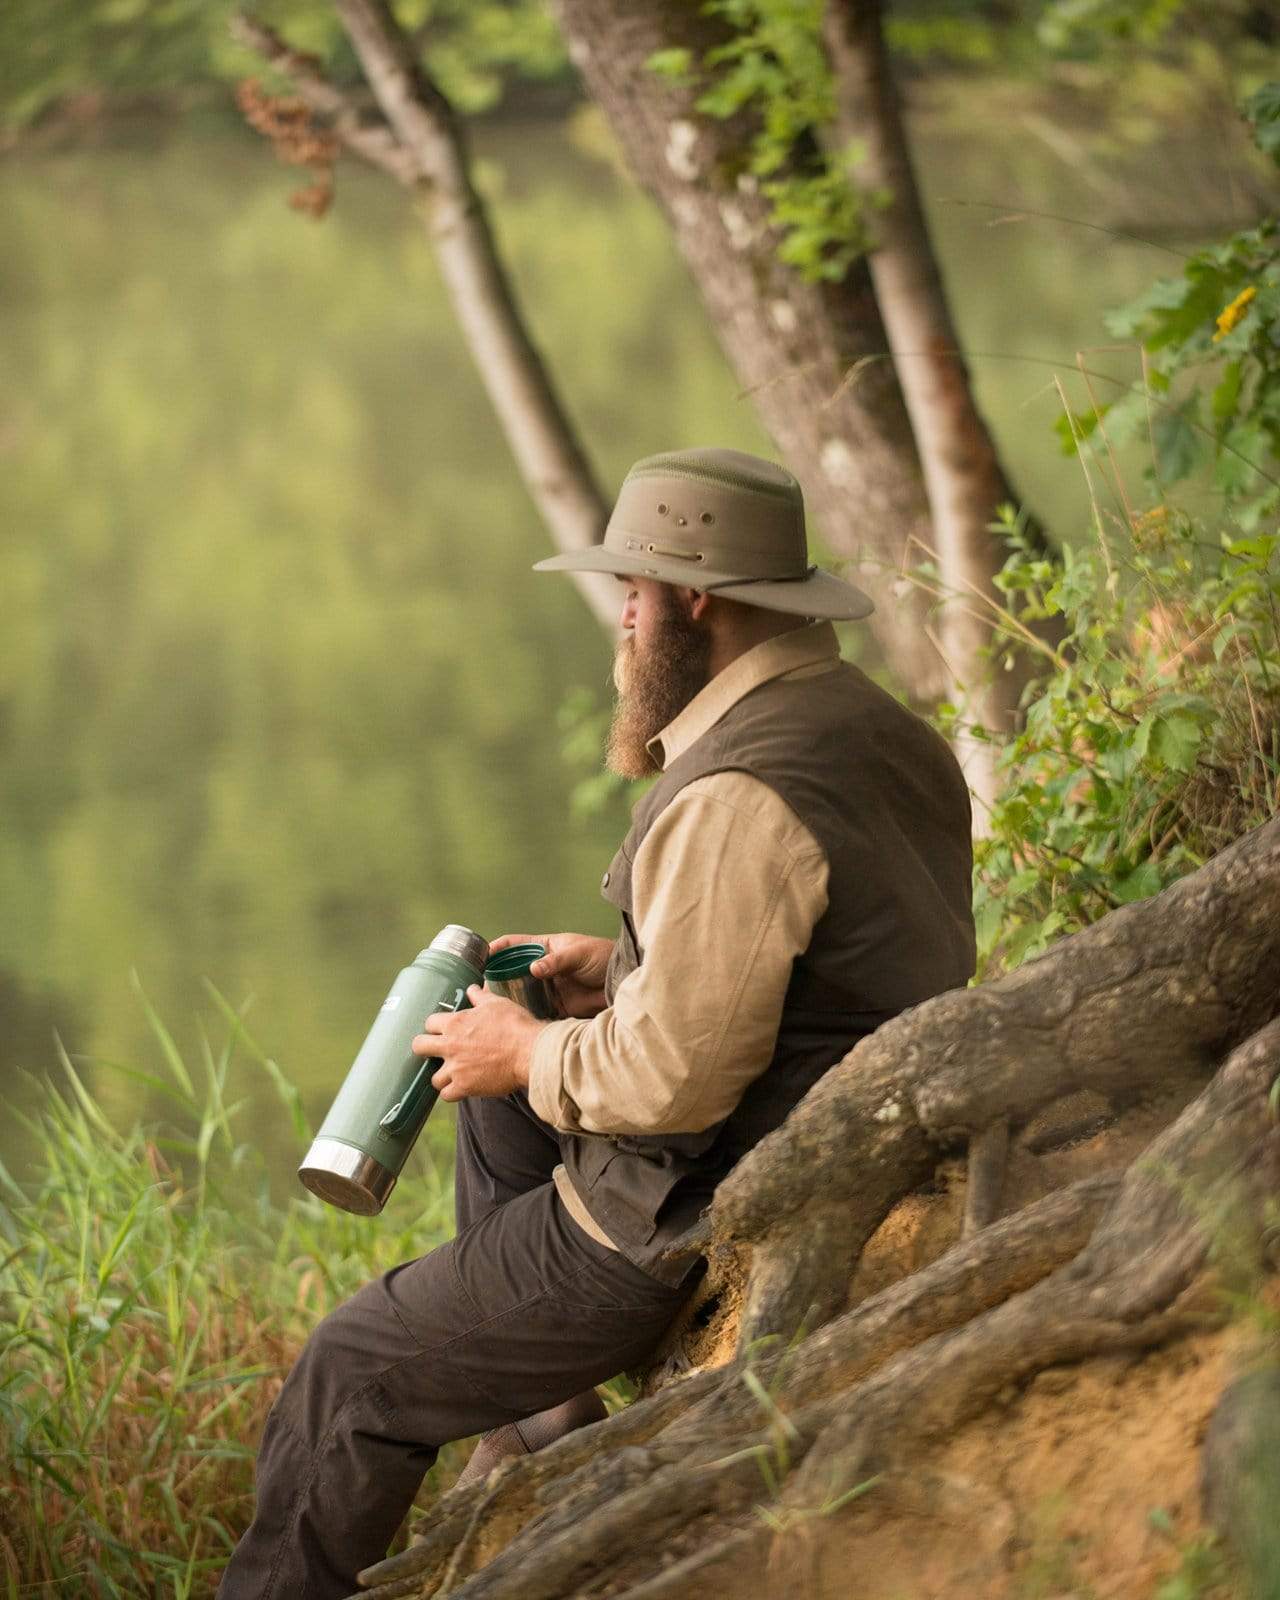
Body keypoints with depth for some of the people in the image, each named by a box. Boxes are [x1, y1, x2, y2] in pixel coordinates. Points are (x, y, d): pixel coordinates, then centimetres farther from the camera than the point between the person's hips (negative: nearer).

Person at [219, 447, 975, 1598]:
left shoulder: (737, 800, -27)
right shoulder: (880, 730, 5)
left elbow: (676, 1077, -28)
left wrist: (531, 1054, -10)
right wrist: (624, 970, 13)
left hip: (701, 1230, -10)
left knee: (354, 1374, 4)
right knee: (498, 1101, 31)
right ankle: (538, 1421, 28)